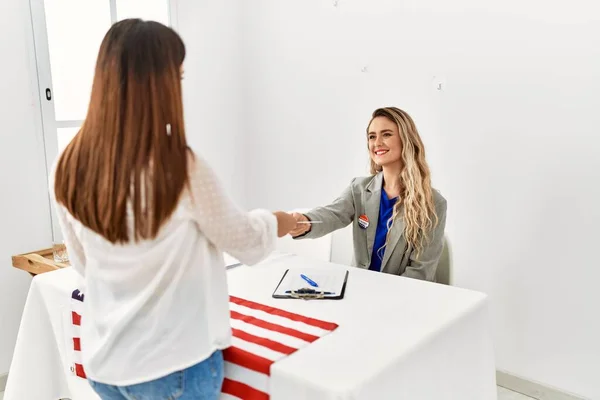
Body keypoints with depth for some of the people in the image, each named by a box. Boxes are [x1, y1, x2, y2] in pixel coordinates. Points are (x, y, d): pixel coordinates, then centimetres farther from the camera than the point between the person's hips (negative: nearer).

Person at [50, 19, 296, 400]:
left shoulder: (70, 168, -8)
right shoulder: (181, 170, -23)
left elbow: (85, 264, 6)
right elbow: (246, 241, -7)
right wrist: (275, 221, 14)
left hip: (103, 360, 5)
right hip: (174, 364, -5)